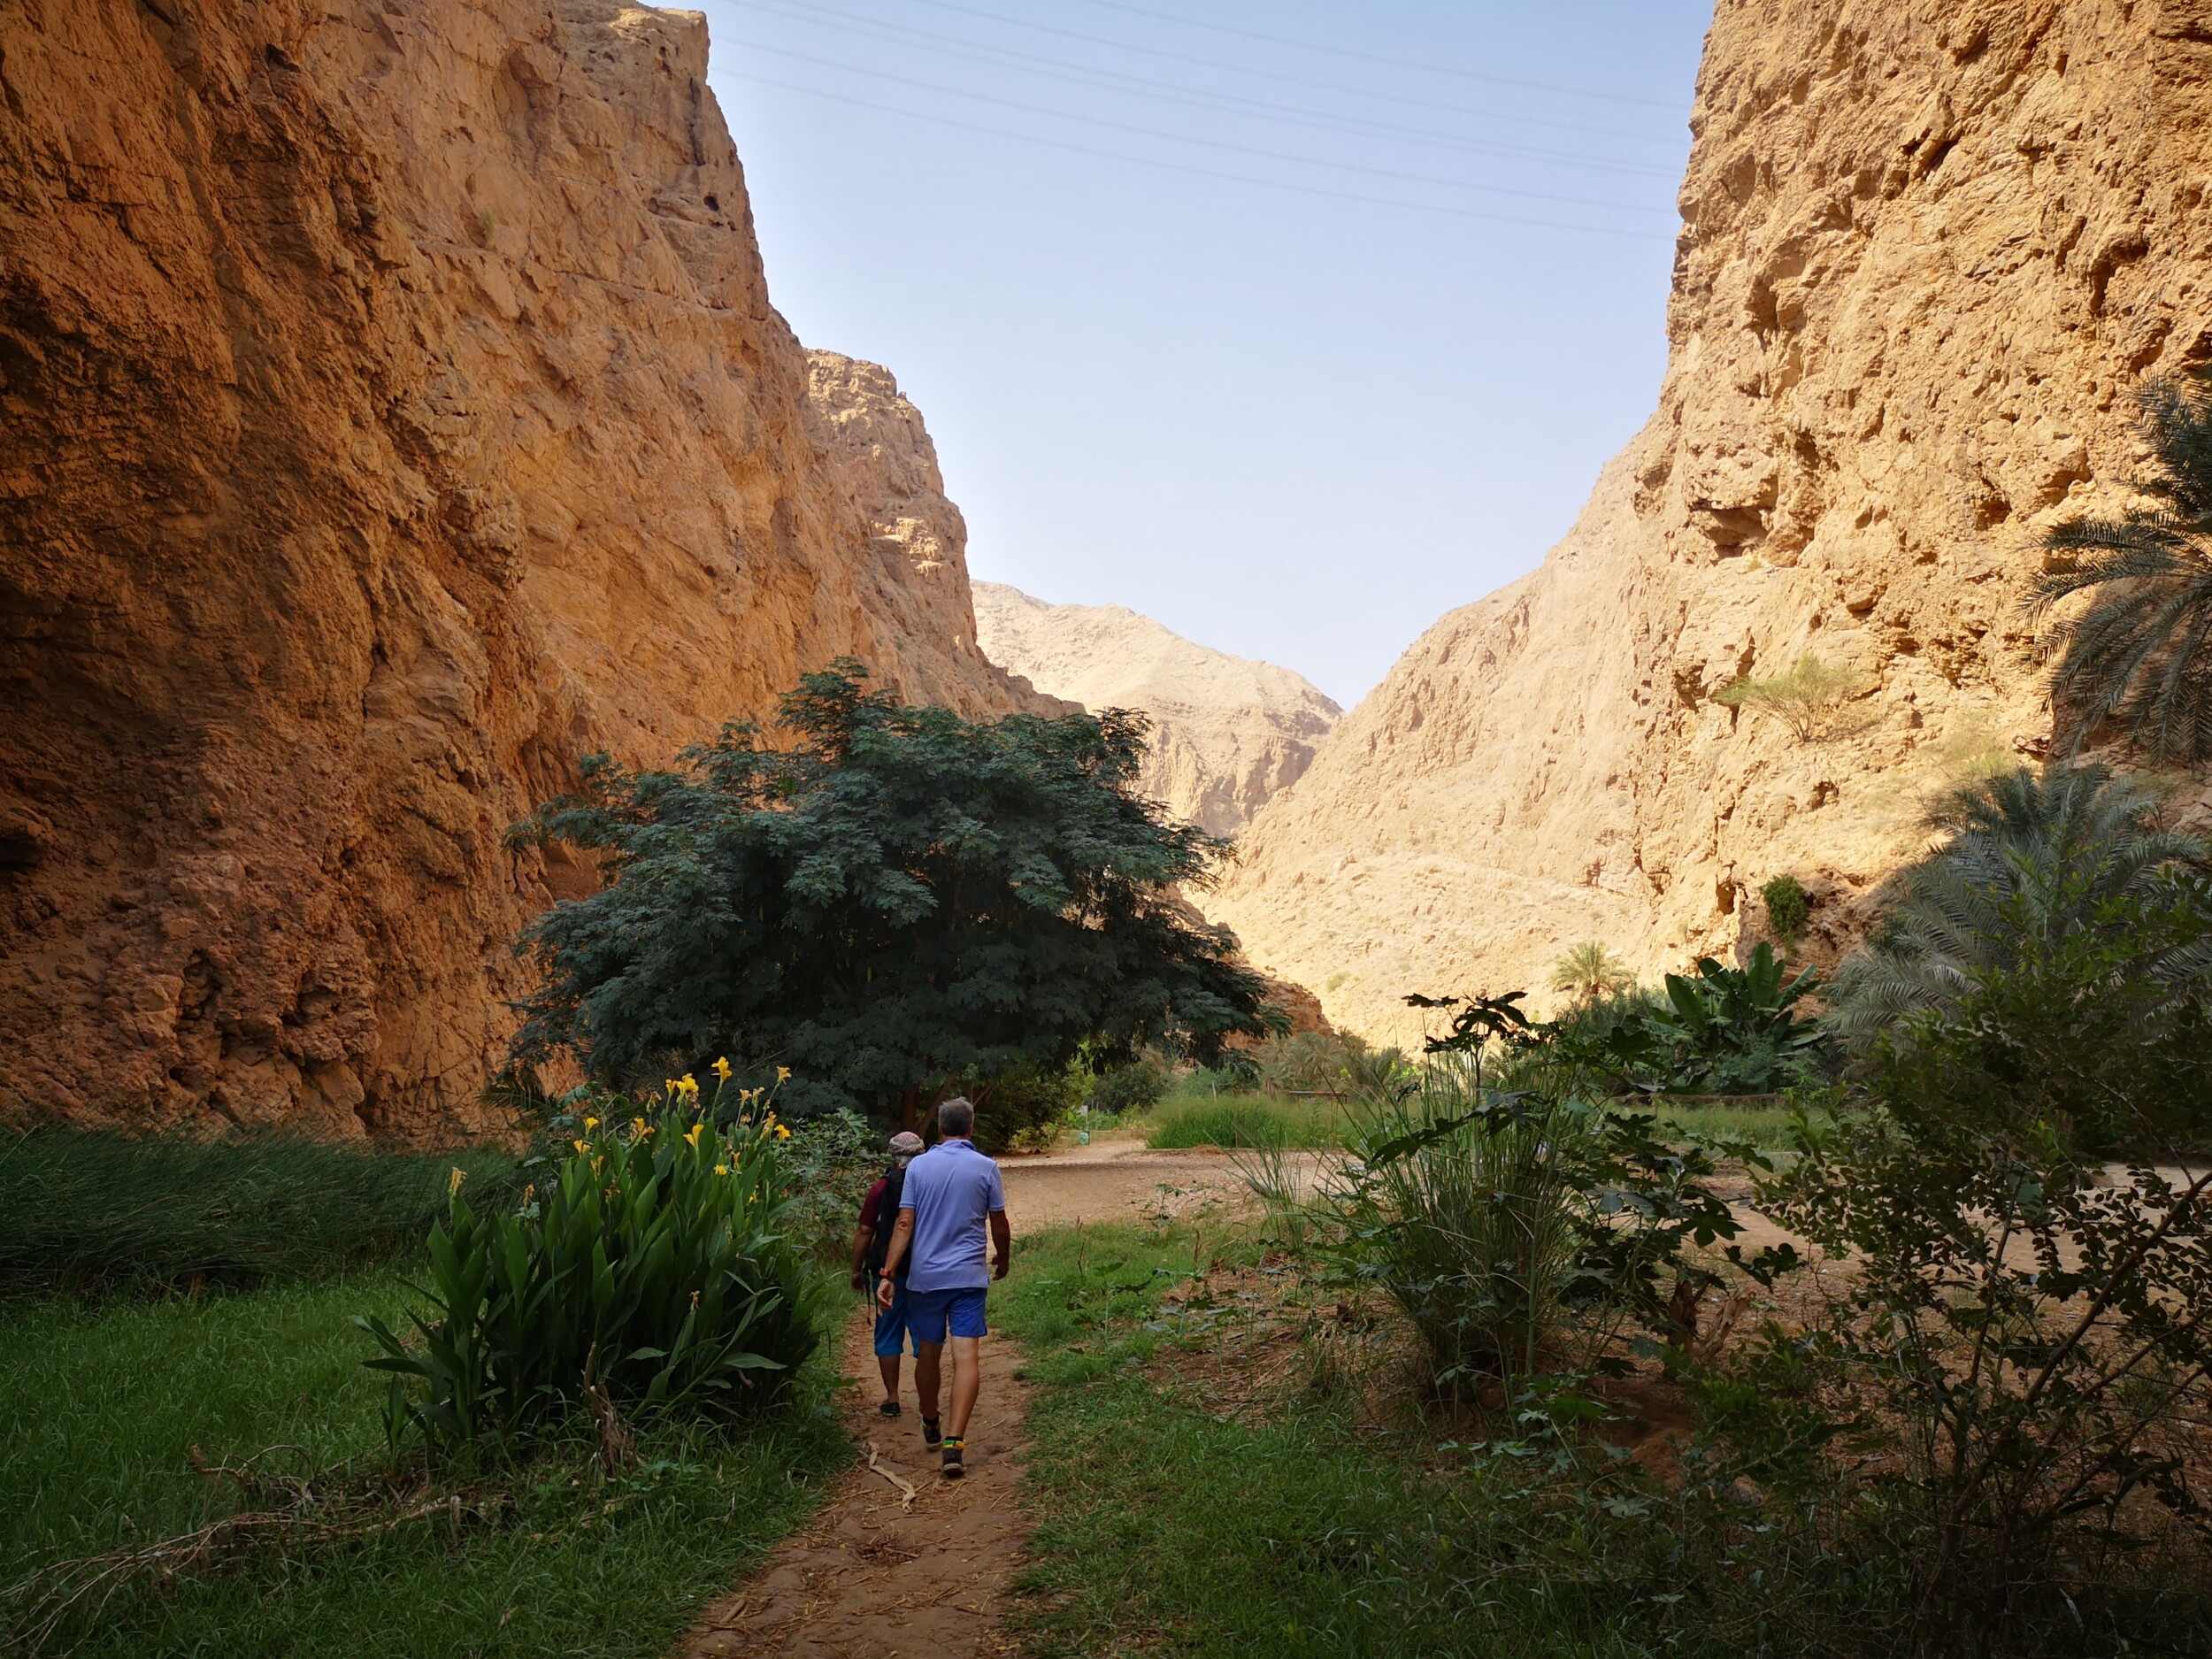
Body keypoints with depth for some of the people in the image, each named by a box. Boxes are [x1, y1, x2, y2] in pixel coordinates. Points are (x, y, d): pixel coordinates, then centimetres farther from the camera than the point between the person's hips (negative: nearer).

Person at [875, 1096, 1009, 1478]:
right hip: (969, 1276, -2)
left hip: (924, 1276, 2)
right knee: (966, 1357, -6)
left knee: (927, 1354, 17)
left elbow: (904, 1225, -5)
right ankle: (954, 1441, -18)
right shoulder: (986, 1168, -3)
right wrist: (1002, 1261, 22)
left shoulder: (919, 1166, -1)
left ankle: (930, 1427, 36)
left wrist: (887, 1274, -3)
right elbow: (1000, 1226, 4)